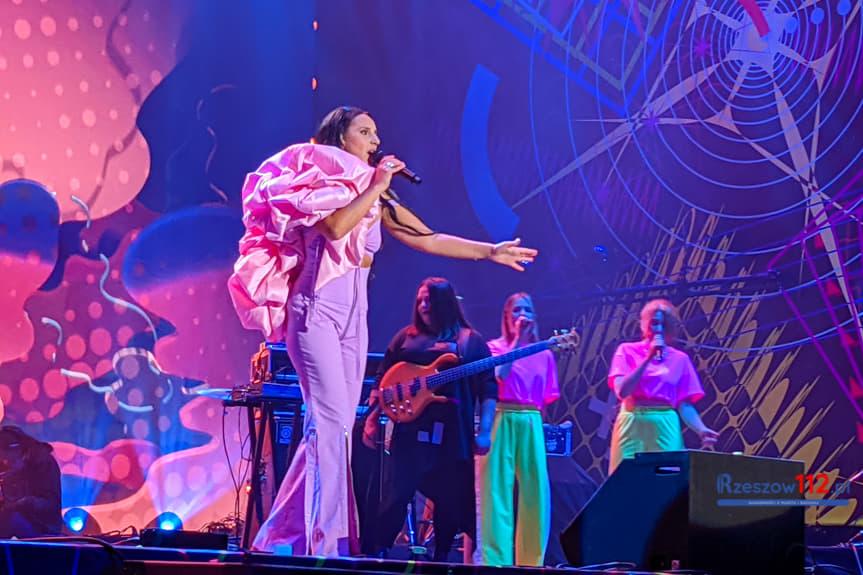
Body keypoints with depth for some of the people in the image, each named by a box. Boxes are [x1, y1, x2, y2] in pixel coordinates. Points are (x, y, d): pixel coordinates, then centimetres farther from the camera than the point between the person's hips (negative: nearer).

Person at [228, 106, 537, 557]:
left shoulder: (374, 197, 20)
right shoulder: (317, 178, 1)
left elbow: (428, 239, 19)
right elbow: (336, 226, -18)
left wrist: (489, 252, 16)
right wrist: (374, 186, -8)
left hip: (353, 318, 7)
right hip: (316, 310, -7)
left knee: (335, 426, 2)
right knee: (331, 421, -18)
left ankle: (287, 535, 8)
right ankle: (327, 541, -23)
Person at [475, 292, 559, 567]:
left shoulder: (544, 354, 15)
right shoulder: (494, 347, 5)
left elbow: (548, 398, 18)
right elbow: (499, 374, -15)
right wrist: (517, 339, -11)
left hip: (531, 425, 4)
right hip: (501, 422, -4)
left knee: (535, 492, 1)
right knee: (498, 490, -6)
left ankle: (531, 561, 8)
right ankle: (496, 560, -6)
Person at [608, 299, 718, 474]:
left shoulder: (680, 359, 8)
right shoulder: (627, 351, 4)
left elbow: (685, 405, 5)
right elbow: (622, 391, -11)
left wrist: (701, 430, -13)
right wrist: (648, 358, -12)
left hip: (665, 428, 1)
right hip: (633, 426, -1)